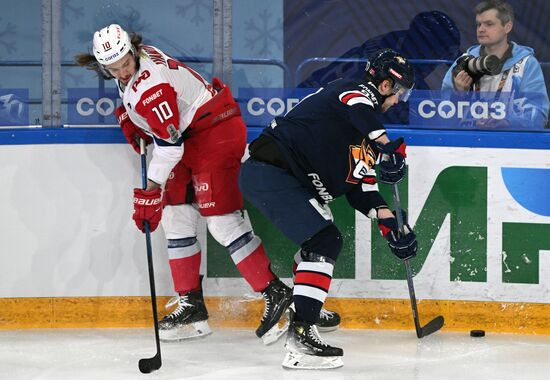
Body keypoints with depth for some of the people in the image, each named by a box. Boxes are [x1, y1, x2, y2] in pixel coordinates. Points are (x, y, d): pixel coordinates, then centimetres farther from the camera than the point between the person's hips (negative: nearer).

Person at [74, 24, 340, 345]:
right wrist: (129, 118, 11)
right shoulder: (140, 58, 2)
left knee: (221, 219, -16)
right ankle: (192, 307, 12)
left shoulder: (149, 84, -26)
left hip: (216, 132, -11)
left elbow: (169, 144, -29)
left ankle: (277, 295, -13)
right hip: (191, 139, 11)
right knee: (175, 217, 8)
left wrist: (150, 191, -29)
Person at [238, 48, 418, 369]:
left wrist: (388, 222, 9)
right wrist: (387, 146, -43)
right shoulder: (358, 91, -6)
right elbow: (358, 111, -33)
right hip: (269, 171, -11)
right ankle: (300, 334, -23)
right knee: (325, 242, -17)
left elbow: (360, 185, 19)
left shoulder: (365, 132, 21)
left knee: (324, 239, 24)